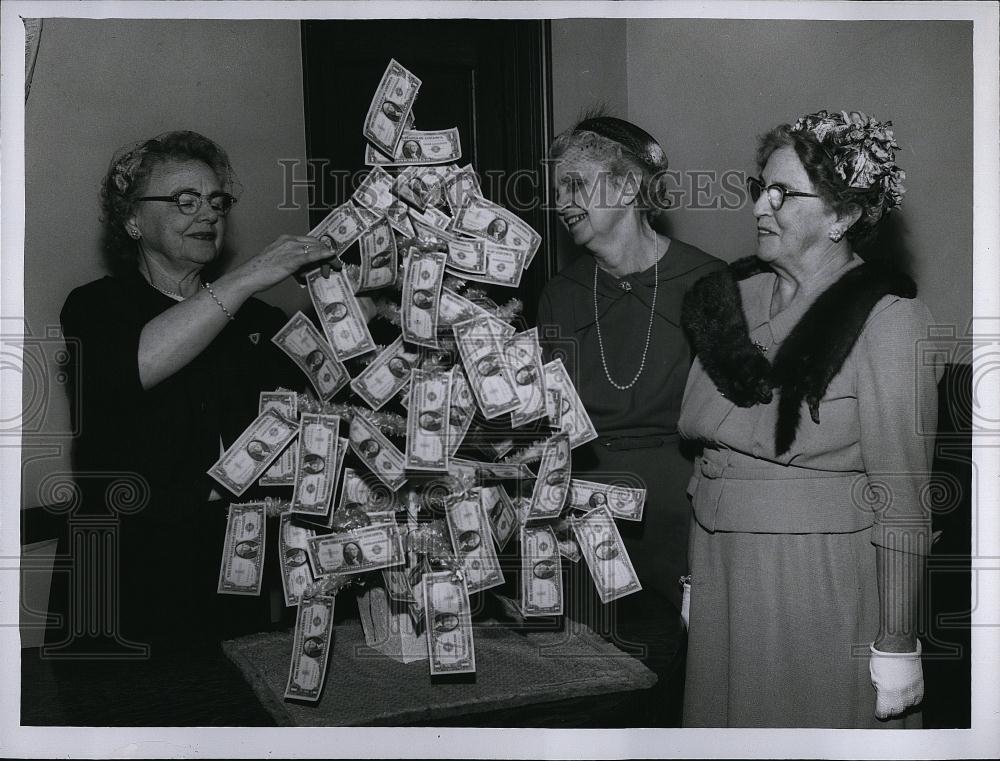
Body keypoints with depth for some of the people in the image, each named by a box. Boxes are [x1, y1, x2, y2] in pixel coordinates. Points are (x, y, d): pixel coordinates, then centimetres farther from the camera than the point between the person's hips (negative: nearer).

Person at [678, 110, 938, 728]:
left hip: (823, 581, -5)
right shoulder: (736, 294, 5)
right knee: (723, 725, 17)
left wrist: (897, 646, -14)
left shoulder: (887, 318, -13)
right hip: (720, 572, 6)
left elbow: (902, 496, -14)